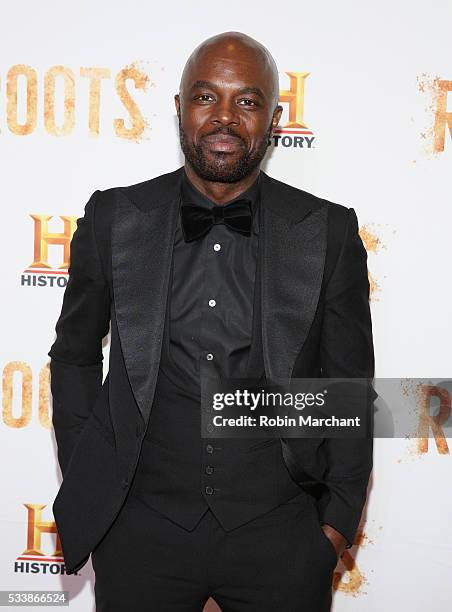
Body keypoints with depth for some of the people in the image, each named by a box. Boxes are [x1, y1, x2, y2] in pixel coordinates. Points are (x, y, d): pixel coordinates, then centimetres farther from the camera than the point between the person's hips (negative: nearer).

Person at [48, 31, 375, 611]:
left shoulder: (329, 232, -3)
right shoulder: (112, 219, -1)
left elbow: (350, 383, 3)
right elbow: (75, 357, 8)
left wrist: (339, 519, 2)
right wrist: (85, 493, 7)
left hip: (279, 534, 0)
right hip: (141, 529, 1)